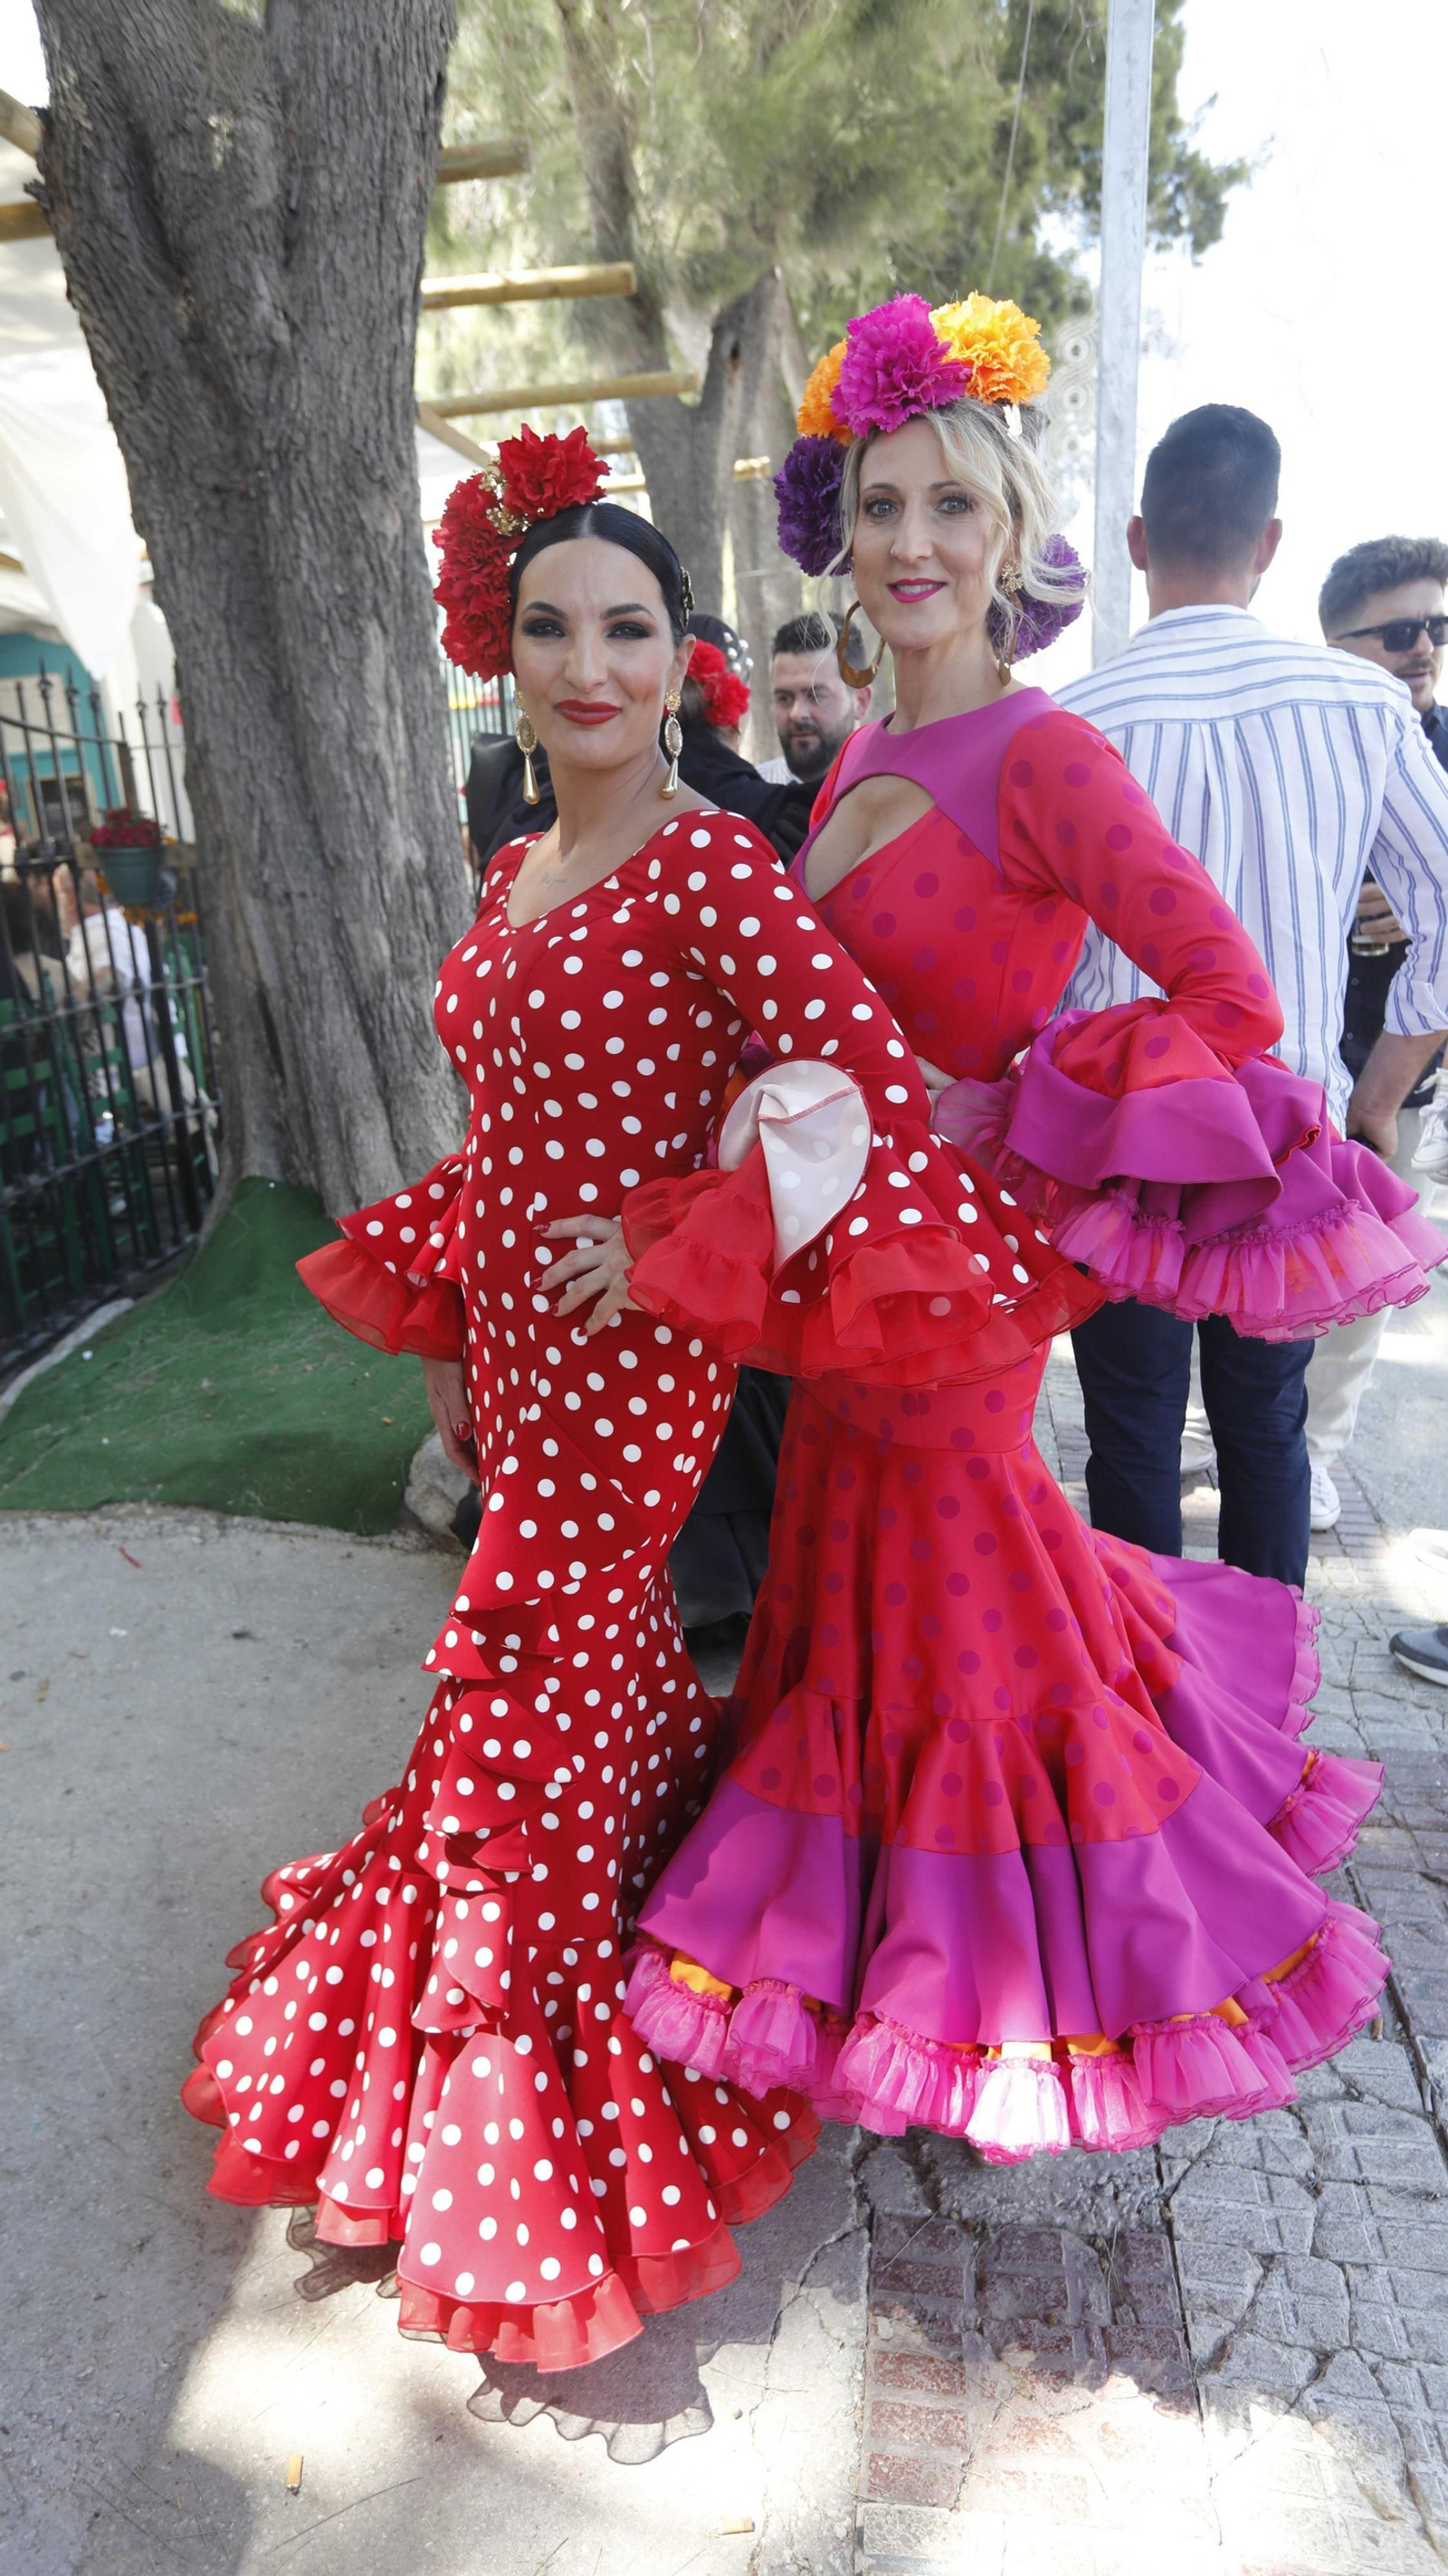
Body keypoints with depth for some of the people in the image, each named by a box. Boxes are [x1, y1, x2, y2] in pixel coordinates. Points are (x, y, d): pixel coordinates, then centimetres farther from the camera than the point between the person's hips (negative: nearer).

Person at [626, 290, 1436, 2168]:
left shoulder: (1041, 758, -15)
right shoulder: (858, 769, 9)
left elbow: (1229, 990, -19)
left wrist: (1002, 1108, -19)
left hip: (960, 1246, -7)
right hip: (851, 1245, 7)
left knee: (951, 1582, 7)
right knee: (869, 1564, 20)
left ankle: (990, 1970, 33)